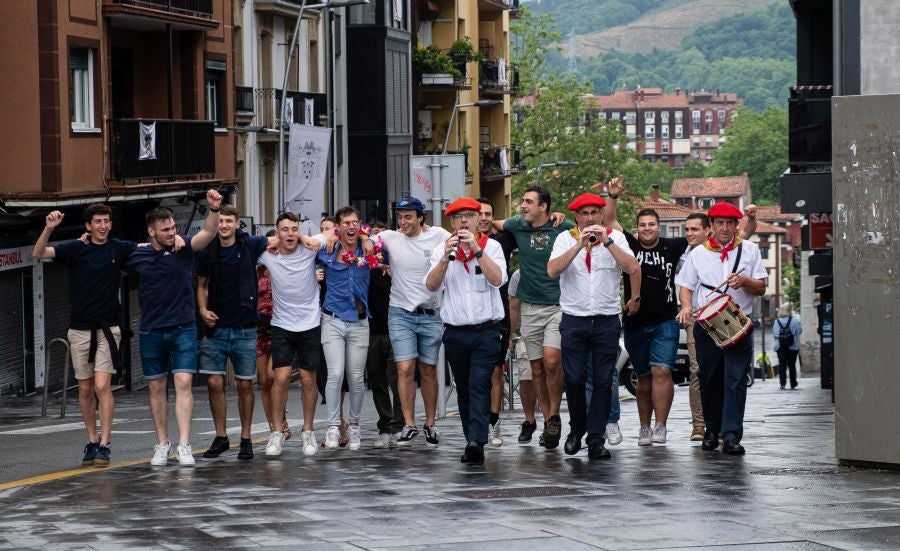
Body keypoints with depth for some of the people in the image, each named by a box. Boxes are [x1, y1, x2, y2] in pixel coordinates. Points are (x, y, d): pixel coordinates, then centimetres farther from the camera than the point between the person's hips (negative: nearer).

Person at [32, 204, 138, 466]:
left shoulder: (119, 248, 0)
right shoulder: (75, 249, -2)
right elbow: (39, 254, -12)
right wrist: (48, 228, -30)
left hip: (107, 327, -1)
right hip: (80, 329, 1)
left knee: (102, 385, -12)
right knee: (85, 389, 7)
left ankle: (104, 445, -10)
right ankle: (92, 442, 19)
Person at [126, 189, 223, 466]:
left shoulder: (184, 249, -3)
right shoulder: (138, 256, 2)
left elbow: (208, 233, -19)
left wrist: (214, 210, -37)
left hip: (183, 329, -2)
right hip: (151, 331, 2)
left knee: (183, 383, -11)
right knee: (156, 388, 7)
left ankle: (184, 445, -15)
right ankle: (162, 444, 16)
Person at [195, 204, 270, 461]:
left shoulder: (250, 245, -3)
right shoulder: (207, 252, 2)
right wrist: (203, 310, 0)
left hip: (244, 329, -1)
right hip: (216, 329, 1)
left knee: (245, 384, 3)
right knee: (214, 383, -2)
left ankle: (245, 439, 14)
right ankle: (220, 437, 11)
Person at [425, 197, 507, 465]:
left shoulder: (491, 246, 3)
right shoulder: (441, 250, 8)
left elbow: (497, 279, -12)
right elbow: (432, 285, -4)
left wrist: (476, 249, -18)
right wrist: (447, 257, -17)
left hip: (486, 330, -3)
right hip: (455, 331, 3)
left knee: (479, 385, -15)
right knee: (463, 389, 8)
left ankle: (476, 441, -24)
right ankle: (474, 443, 15)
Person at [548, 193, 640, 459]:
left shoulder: (615, 237, 4)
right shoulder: (565, 239, 3)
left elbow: (633, 268, -10)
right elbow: (552, 270, -13)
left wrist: (606, 241, -16)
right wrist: (580, 245, -19)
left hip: (607, 320, 1)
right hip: (574, 319, 0)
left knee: (603, 381, 0)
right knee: (574, 379, -2)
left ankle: (596, 439, 4)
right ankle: (577, 429, 20)